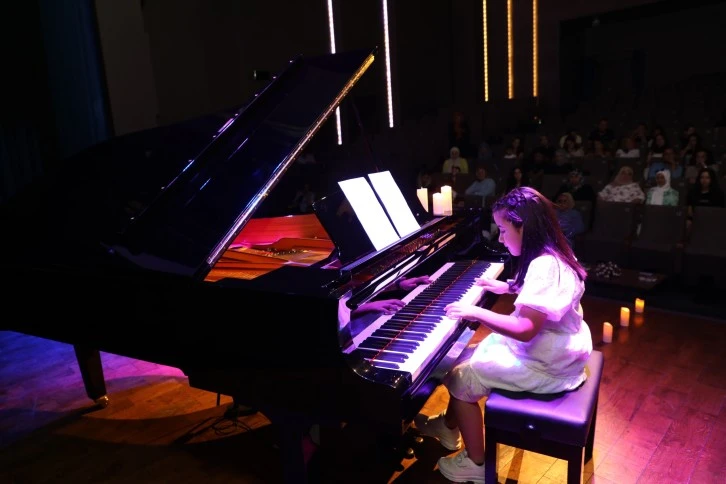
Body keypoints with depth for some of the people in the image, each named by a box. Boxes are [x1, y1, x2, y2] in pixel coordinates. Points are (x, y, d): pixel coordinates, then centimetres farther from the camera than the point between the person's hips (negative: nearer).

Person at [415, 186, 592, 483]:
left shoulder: (545, 267, -29)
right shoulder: (551, 255, 3)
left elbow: (524, 330, -33)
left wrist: (475, 312, -29)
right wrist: (508, 286, 15)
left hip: (546, 366, -10)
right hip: (549, 347, 10)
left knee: (460, 379, -6)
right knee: (465, 358, 15)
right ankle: (449, 427, 34)